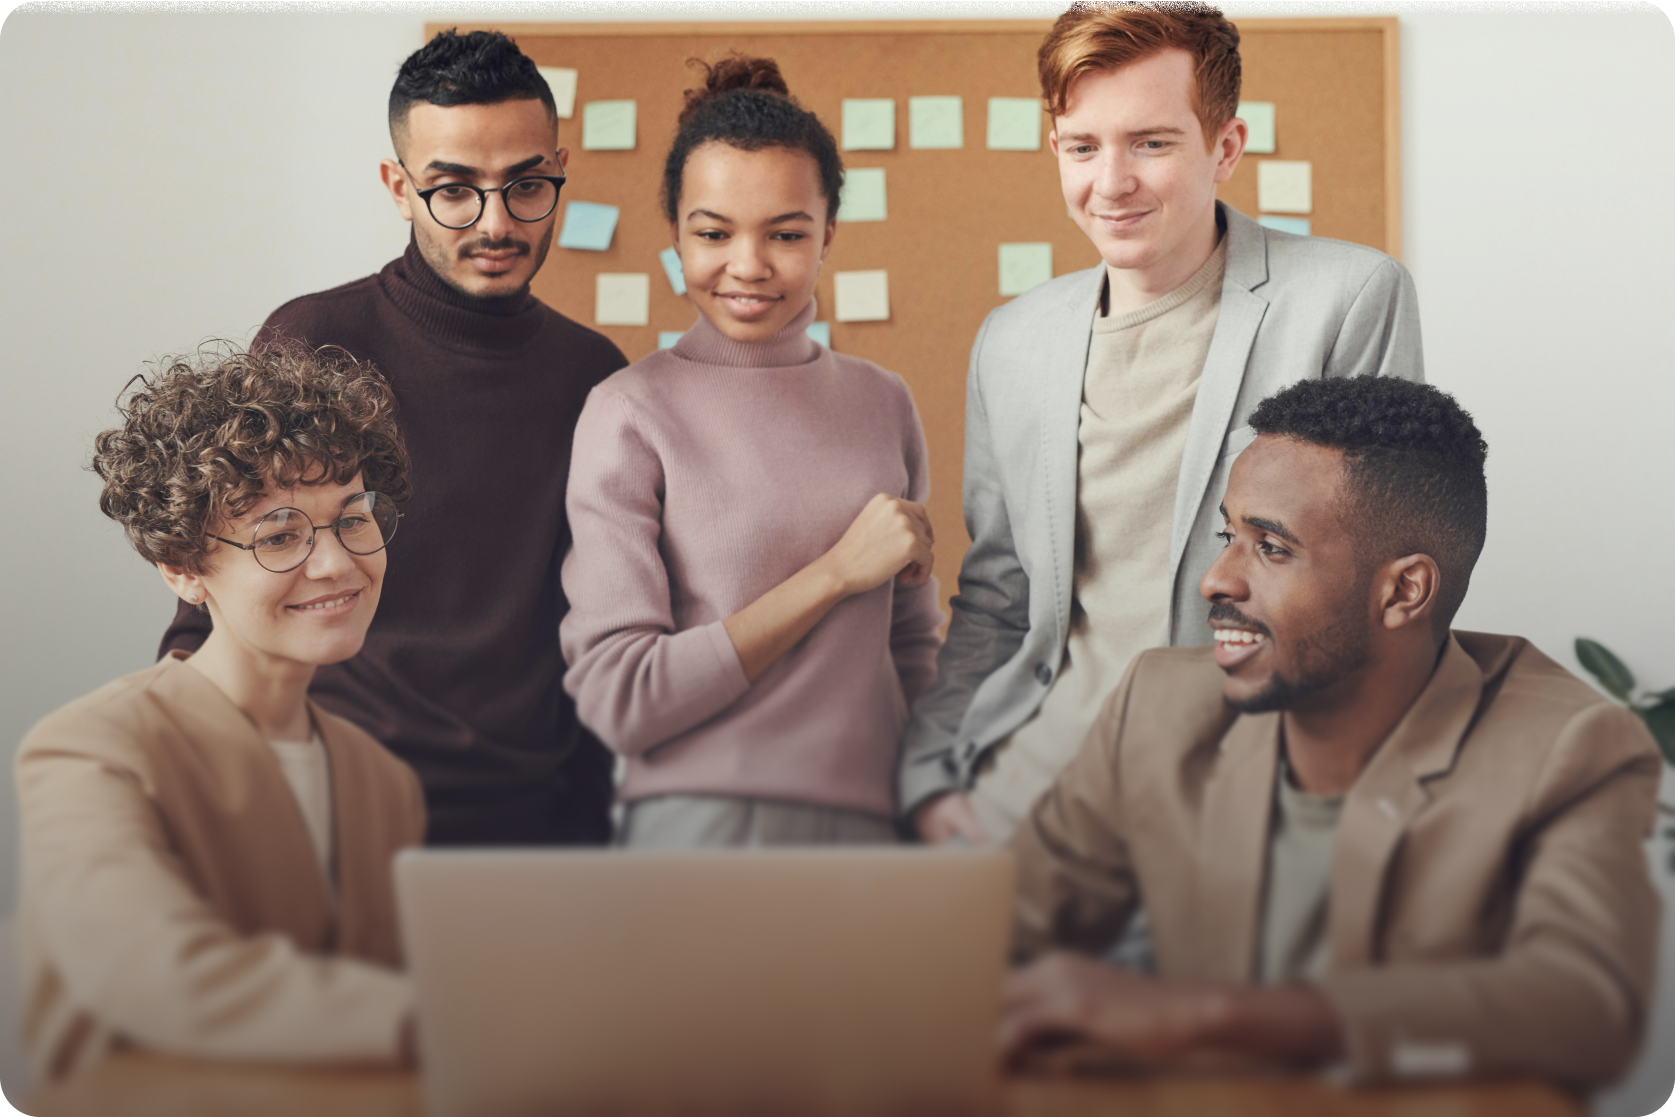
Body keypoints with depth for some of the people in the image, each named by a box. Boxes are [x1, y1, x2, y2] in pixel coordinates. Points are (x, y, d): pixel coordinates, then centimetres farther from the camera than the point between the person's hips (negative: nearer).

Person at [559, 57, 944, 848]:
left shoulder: (884, 403, 9)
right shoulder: (630, 412, -6)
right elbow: (617, 699, -13)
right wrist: (836, 574, -11)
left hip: (870, 827, 4)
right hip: (701, 825, -4)